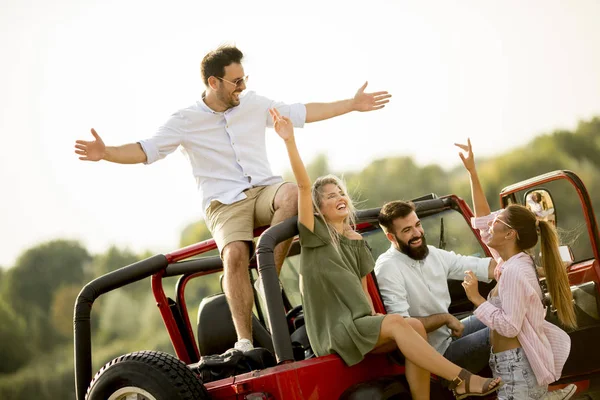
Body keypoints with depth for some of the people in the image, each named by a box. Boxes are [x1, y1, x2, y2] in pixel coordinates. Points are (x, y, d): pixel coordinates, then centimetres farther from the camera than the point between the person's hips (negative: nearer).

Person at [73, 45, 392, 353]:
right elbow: (147, 150, -5)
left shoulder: (254, 104, 11)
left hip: (264, 190, 3)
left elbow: (302, 113, 18)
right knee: (235, 254, -33)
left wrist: (352, 104, 18)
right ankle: (245, 340, -36)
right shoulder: (186, 121, 1)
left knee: (292, 194, -34)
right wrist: (106, 153, -23)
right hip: (224, 203, -3)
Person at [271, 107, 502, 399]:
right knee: (396, 323, -28)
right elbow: (304, 186, -14)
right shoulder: (314, 235, -1)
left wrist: (375, 319, 1)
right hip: (333, 330, -6)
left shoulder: (356, 241, 18)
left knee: (416, 327, -21)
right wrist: (289, 140, -25)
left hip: (361, 323, 6)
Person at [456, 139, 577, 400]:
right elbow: (482, 218, 15)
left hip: (516, 367, -9)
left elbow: (509, 326, -23)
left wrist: (476, 298, -15)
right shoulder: (514, 261, 7)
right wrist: (472, 172, 13)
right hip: (515, 363, 9)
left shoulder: (515, 271, -19)